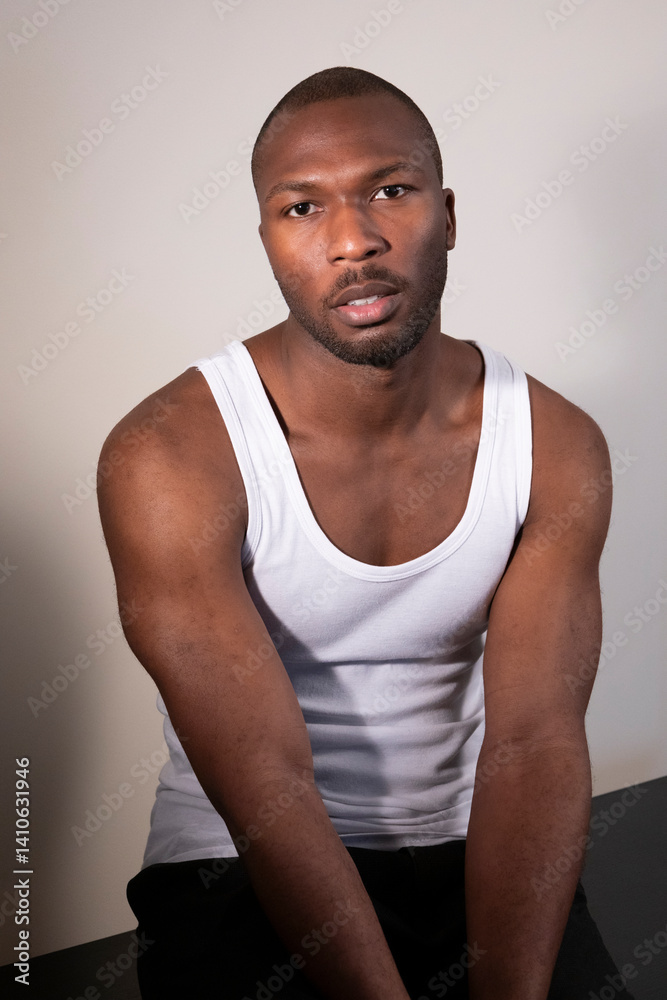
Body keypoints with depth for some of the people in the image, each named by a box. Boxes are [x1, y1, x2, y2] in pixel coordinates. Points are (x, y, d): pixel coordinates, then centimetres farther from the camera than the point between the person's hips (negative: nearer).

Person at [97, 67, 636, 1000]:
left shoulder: (558, 448, -7)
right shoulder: (169, 458, -18)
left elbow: (534, 744, -14)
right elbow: (265, 784, -21)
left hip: (467, 847, 3)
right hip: (239, 866, -2)